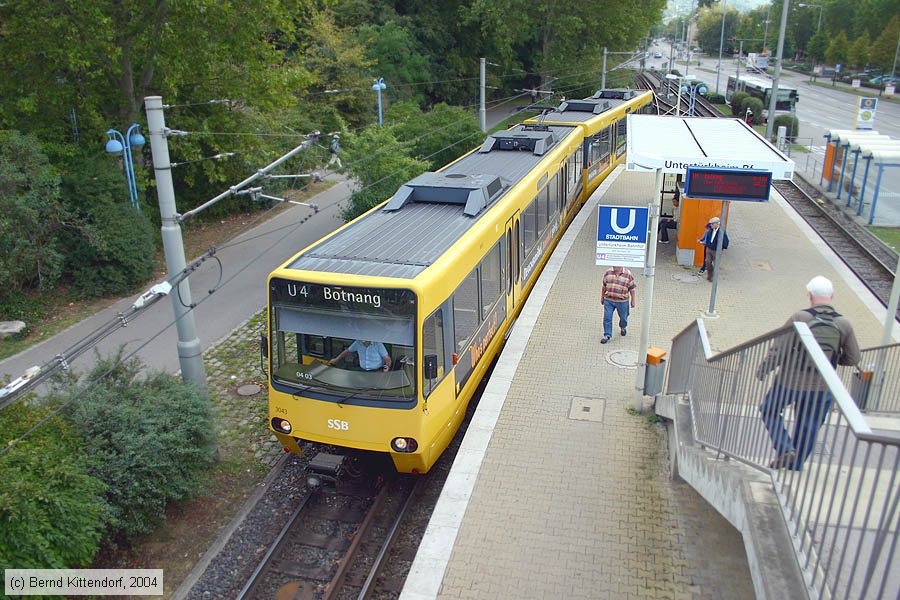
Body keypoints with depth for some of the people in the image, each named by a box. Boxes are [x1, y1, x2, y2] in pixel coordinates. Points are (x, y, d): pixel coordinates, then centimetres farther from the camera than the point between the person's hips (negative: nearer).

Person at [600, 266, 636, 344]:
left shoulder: (628, 274, -9)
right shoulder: (608, 273, -1)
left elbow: (632, 288, -1)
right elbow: (604, 286, 11)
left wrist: (633, 301, 2)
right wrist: (602, 297, 15)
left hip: (622, 301, -1)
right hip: (608, 300, 1)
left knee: (623, 317, 17)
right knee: (607, 318, -3)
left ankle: (623, 327, 48)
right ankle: (607, 335, 7)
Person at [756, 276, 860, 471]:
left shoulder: (799, 318, -14)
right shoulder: (844, 325, -4)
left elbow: (779, 350, -14)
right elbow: (853, 358, 2)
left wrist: (762, 369, -1)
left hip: (791, 381, -3)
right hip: (822, 388, 3)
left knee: (769, 410, 18)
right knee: (808, 429, 15)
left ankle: (785, 449, 3)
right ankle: (794, 466, 26)